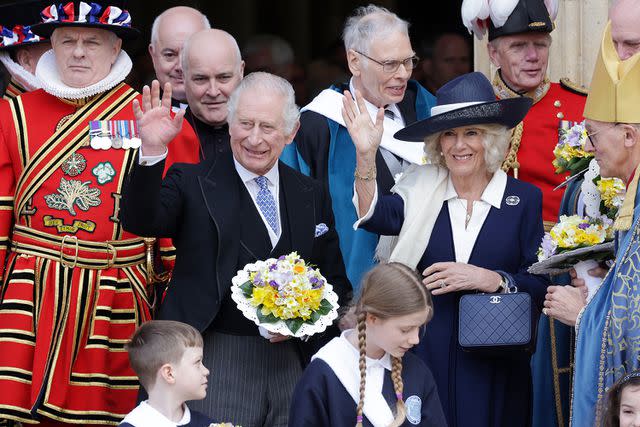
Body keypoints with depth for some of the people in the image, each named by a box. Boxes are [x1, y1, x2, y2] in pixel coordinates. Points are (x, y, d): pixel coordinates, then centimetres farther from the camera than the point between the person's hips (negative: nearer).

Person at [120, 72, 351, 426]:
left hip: (291, 365, 3)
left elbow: (336, 278, 16)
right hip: (217, 365, -3)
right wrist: (152, 153, -30)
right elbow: (140, 221, -16)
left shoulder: (311, 195, 12)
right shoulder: (192, 184, 1)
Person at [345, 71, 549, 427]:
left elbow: (540, 285, 0)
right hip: (426, 356, 1)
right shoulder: (420, 188, 5)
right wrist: (367, 155, -27)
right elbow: (377, 216, -15)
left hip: (495, 367, -1)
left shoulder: (524, 198, 2)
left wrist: (490, 279, -16)